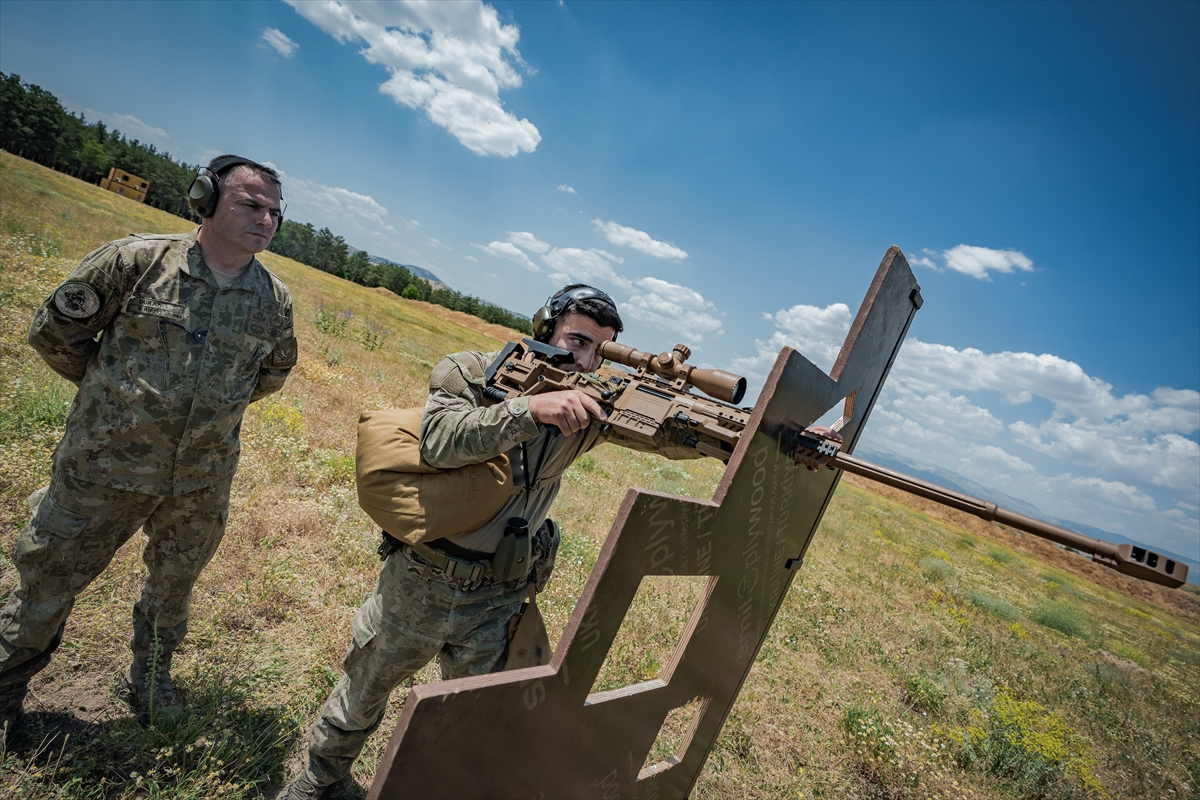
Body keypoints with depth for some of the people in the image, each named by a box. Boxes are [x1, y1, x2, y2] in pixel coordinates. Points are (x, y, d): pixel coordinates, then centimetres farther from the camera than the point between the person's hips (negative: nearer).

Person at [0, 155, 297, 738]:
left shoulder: (275, 299, -5)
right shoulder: (137, 261, -14)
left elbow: (274, 371, 15)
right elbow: (54, 331, -2)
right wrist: (111, 390, 4)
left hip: (201, 486, 3)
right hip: (104, 470, -2)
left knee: (172, 590, 22)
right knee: (48, 580, 15)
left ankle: (150, 680, 48)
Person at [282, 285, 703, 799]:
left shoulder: (594, 404, -7)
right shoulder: (471, 372, -14)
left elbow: (673, 437, -15)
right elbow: (438, 441, -30)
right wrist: (530, 409, -41)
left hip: (494, 602, 2)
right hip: (418, 583, -1)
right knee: (365, 689, 21)